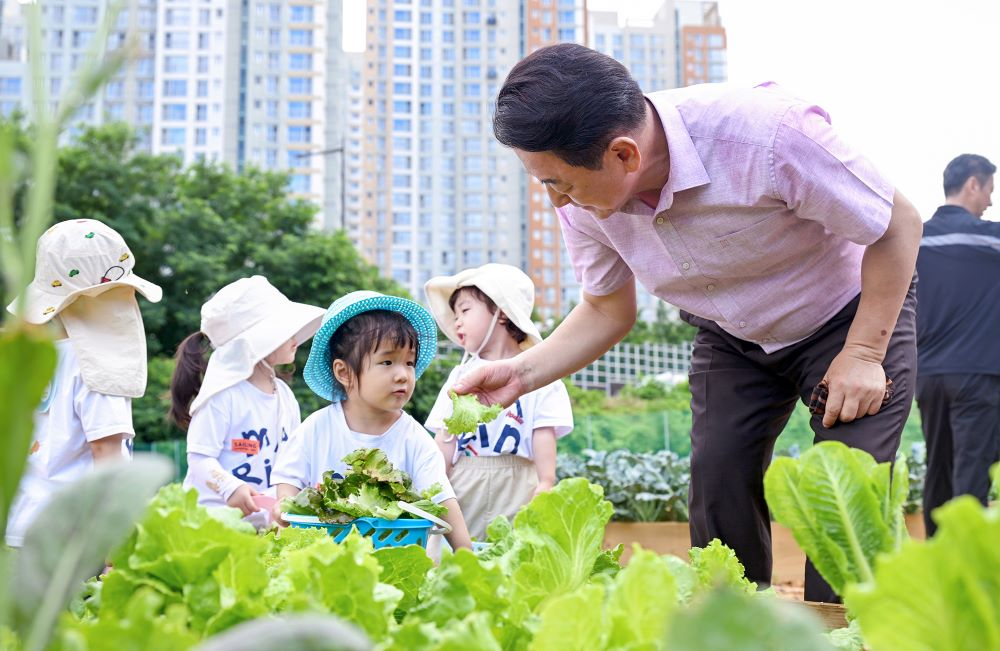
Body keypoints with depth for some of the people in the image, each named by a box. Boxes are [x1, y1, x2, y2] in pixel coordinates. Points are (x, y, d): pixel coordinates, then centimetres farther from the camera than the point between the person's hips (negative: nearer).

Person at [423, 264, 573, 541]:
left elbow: (544, 436, -1)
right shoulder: (460, 376, 16)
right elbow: (445, 442, 11)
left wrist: (545, 484, -11)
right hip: (462, 489, 3)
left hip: (517, 488, -3)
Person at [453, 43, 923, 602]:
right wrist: (524, 373, -16)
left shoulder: (767, 133, -38)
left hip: (853, 317, -4)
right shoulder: (583, 198, -20)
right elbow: (608, 310, -1)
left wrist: (864, 354, -24)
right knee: (717, 485, -6)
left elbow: (899, 225, -23)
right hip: (733, 338, 5)